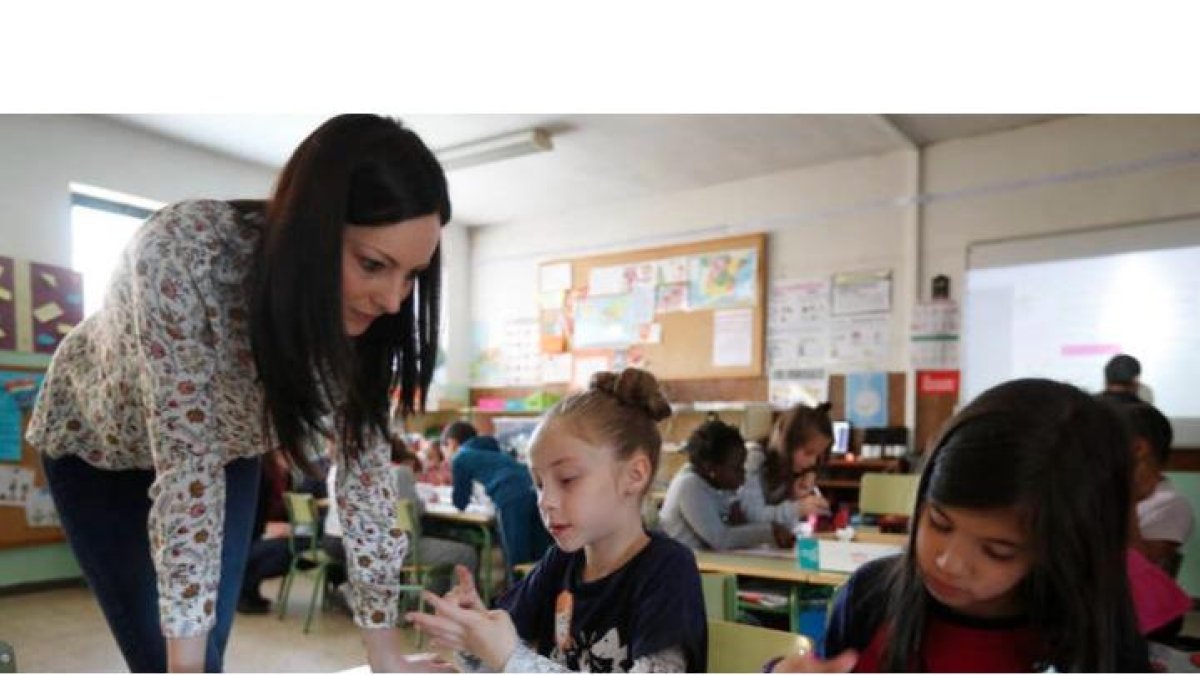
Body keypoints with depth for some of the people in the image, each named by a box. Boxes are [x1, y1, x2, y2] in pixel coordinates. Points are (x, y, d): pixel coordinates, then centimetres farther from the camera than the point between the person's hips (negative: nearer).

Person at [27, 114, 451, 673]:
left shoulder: (364, 313, -25)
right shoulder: (183, 253, -39)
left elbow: (364, 463, -21)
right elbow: (185, 469, -38)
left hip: (228, 446, 3)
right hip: (99, 443, -3)